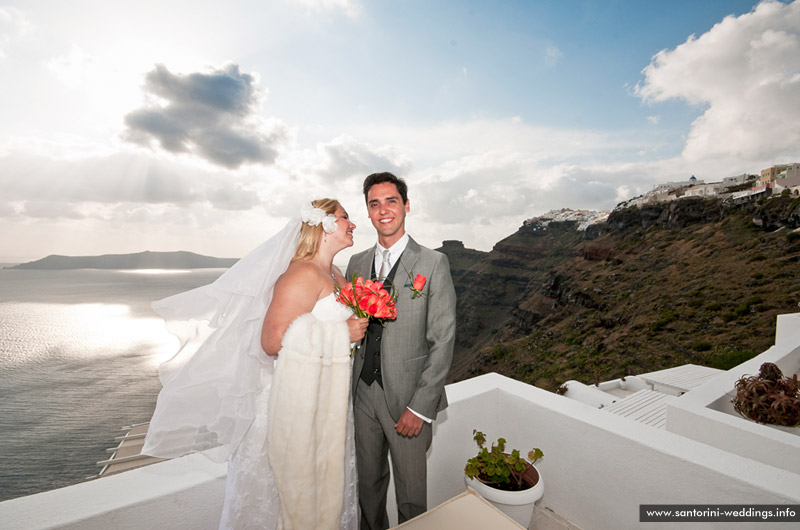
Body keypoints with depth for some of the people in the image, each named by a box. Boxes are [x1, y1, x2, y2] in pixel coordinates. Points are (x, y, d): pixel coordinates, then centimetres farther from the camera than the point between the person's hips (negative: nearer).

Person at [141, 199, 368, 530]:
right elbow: (273, 341, -22)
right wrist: (341, 333, -19)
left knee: (329, 482, 22)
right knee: (299, 486, 11)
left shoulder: (336, 275, 9)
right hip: (300, 402, -8)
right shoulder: (303, 273, -19)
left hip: (331, 400, 9)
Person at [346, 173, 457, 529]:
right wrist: (346, 385, 3)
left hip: (407, 397, -4)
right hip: (363, 392, 4)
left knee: (411, 492, 16)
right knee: (368, 482, 24)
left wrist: (421, 407, -13)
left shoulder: (433, 263, -11)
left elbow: (443, 340, -12)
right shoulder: (357, 263, 4)